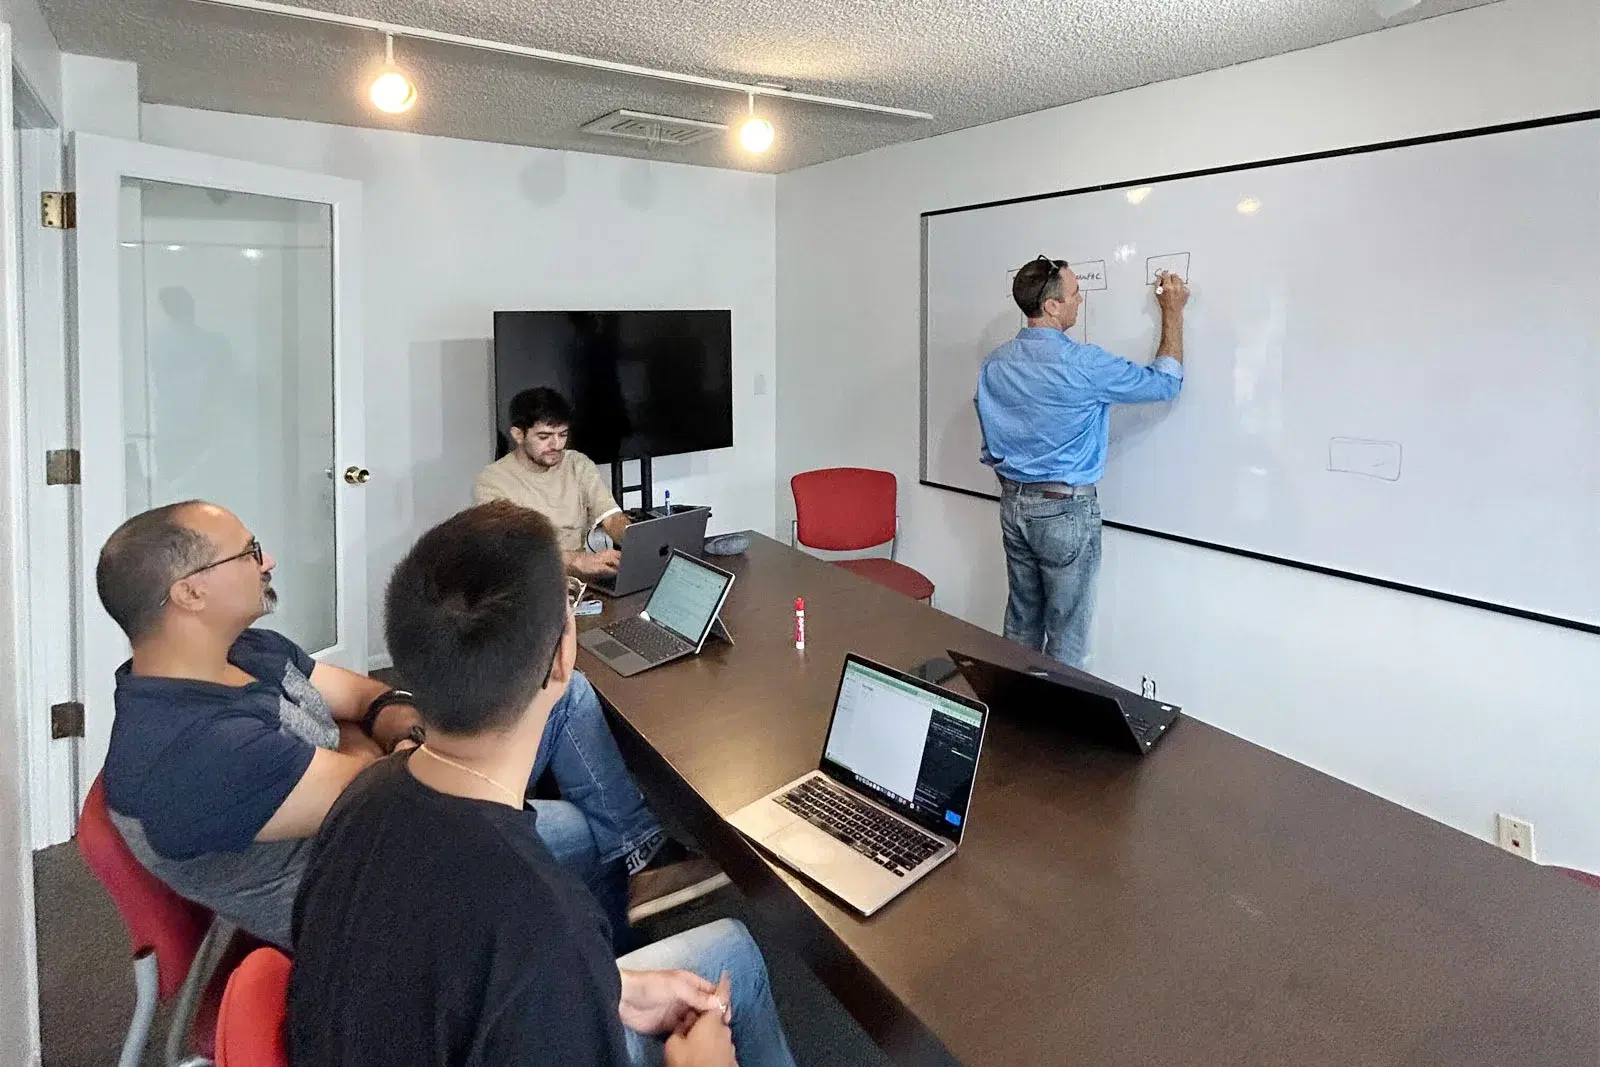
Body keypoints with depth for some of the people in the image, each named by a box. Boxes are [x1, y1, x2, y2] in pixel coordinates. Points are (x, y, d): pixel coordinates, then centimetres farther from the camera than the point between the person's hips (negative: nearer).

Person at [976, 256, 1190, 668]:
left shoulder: (994, 363, 2)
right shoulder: (1081, 364, -18)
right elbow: (1165, 382, -7)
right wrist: (1172, 313, 3)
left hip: (1013, 503, 7)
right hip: (1066, 510, -7)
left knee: (1021, 623, 16)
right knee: (1066, 634, 5)